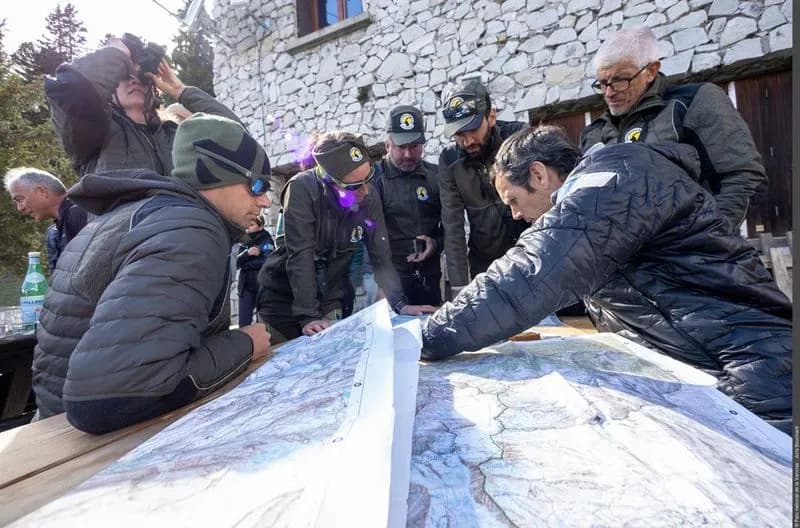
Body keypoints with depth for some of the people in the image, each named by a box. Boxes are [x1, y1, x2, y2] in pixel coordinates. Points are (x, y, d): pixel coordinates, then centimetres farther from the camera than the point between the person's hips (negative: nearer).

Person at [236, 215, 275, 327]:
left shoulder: (266, 241, -3)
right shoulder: (244, 242, 13)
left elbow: (265, 262, -15)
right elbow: (237, 261, 2)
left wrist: (245, 265, -6)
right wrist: (247, 253, -16)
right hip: (246, 285, 5)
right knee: (243, 322, 4)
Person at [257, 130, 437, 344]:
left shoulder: (370, 200, -10)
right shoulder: (302, 189, -24)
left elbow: (381, 257, -7)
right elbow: (300, 255, -28)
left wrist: (401, 304, -16)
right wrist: (308, 316, -31)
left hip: (329, 300, 4)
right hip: (282, 296, -3)